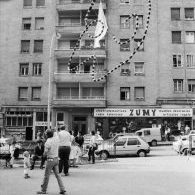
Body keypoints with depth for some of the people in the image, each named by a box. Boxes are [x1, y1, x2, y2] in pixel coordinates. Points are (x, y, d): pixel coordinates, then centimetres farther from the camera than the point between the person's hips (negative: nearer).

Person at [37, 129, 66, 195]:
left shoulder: (47, 142, -20)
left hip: (50, 160, -7)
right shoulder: (56, 138, -2)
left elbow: (45, 153, -14)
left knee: (46, 175, 5)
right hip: (56, 159, 7)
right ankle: (62, 189, 7)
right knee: (57, 175, 11)